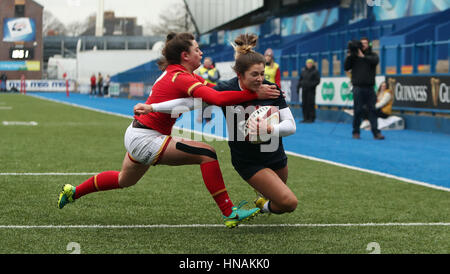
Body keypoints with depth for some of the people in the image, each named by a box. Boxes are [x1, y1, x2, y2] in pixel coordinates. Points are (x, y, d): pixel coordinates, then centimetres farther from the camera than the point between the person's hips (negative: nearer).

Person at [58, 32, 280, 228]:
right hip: (144, 139, -10)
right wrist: (254, 94, -35)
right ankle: (229, 213, -16)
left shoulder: (174, 73, 8)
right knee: (206, 153, -16)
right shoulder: (182, 79, -22)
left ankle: (73, 192, 47)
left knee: (124, 181, 33)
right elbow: (217, 99, -36)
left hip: (136, 135, 10)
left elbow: (215, 89, 4)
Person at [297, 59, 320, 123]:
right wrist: (298, 86, 11)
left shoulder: (315, 71, -1)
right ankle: (305, 118, 8)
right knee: (304, 104, 3)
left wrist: (311, 84, -18)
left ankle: (311, 118, -6)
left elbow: (317, 81, -4)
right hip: (304, 90, 5)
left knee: (310, 104, -9)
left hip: (311, 90, -5)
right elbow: (300, 79, 21)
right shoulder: (303, 71, 14)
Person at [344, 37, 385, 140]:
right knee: (358, 110, 0)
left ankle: (376, 133, -3)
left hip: (369, 87, 1)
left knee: (372, 110, -1)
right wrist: (348, 56, -11)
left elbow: (375, 60, -12)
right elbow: (346, 67, 2)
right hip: (358, 87, -1)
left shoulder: (372, 55, 10)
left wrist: (363, 56, -18)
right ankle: (356, 132, 7)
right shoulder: (354, 56, 8)